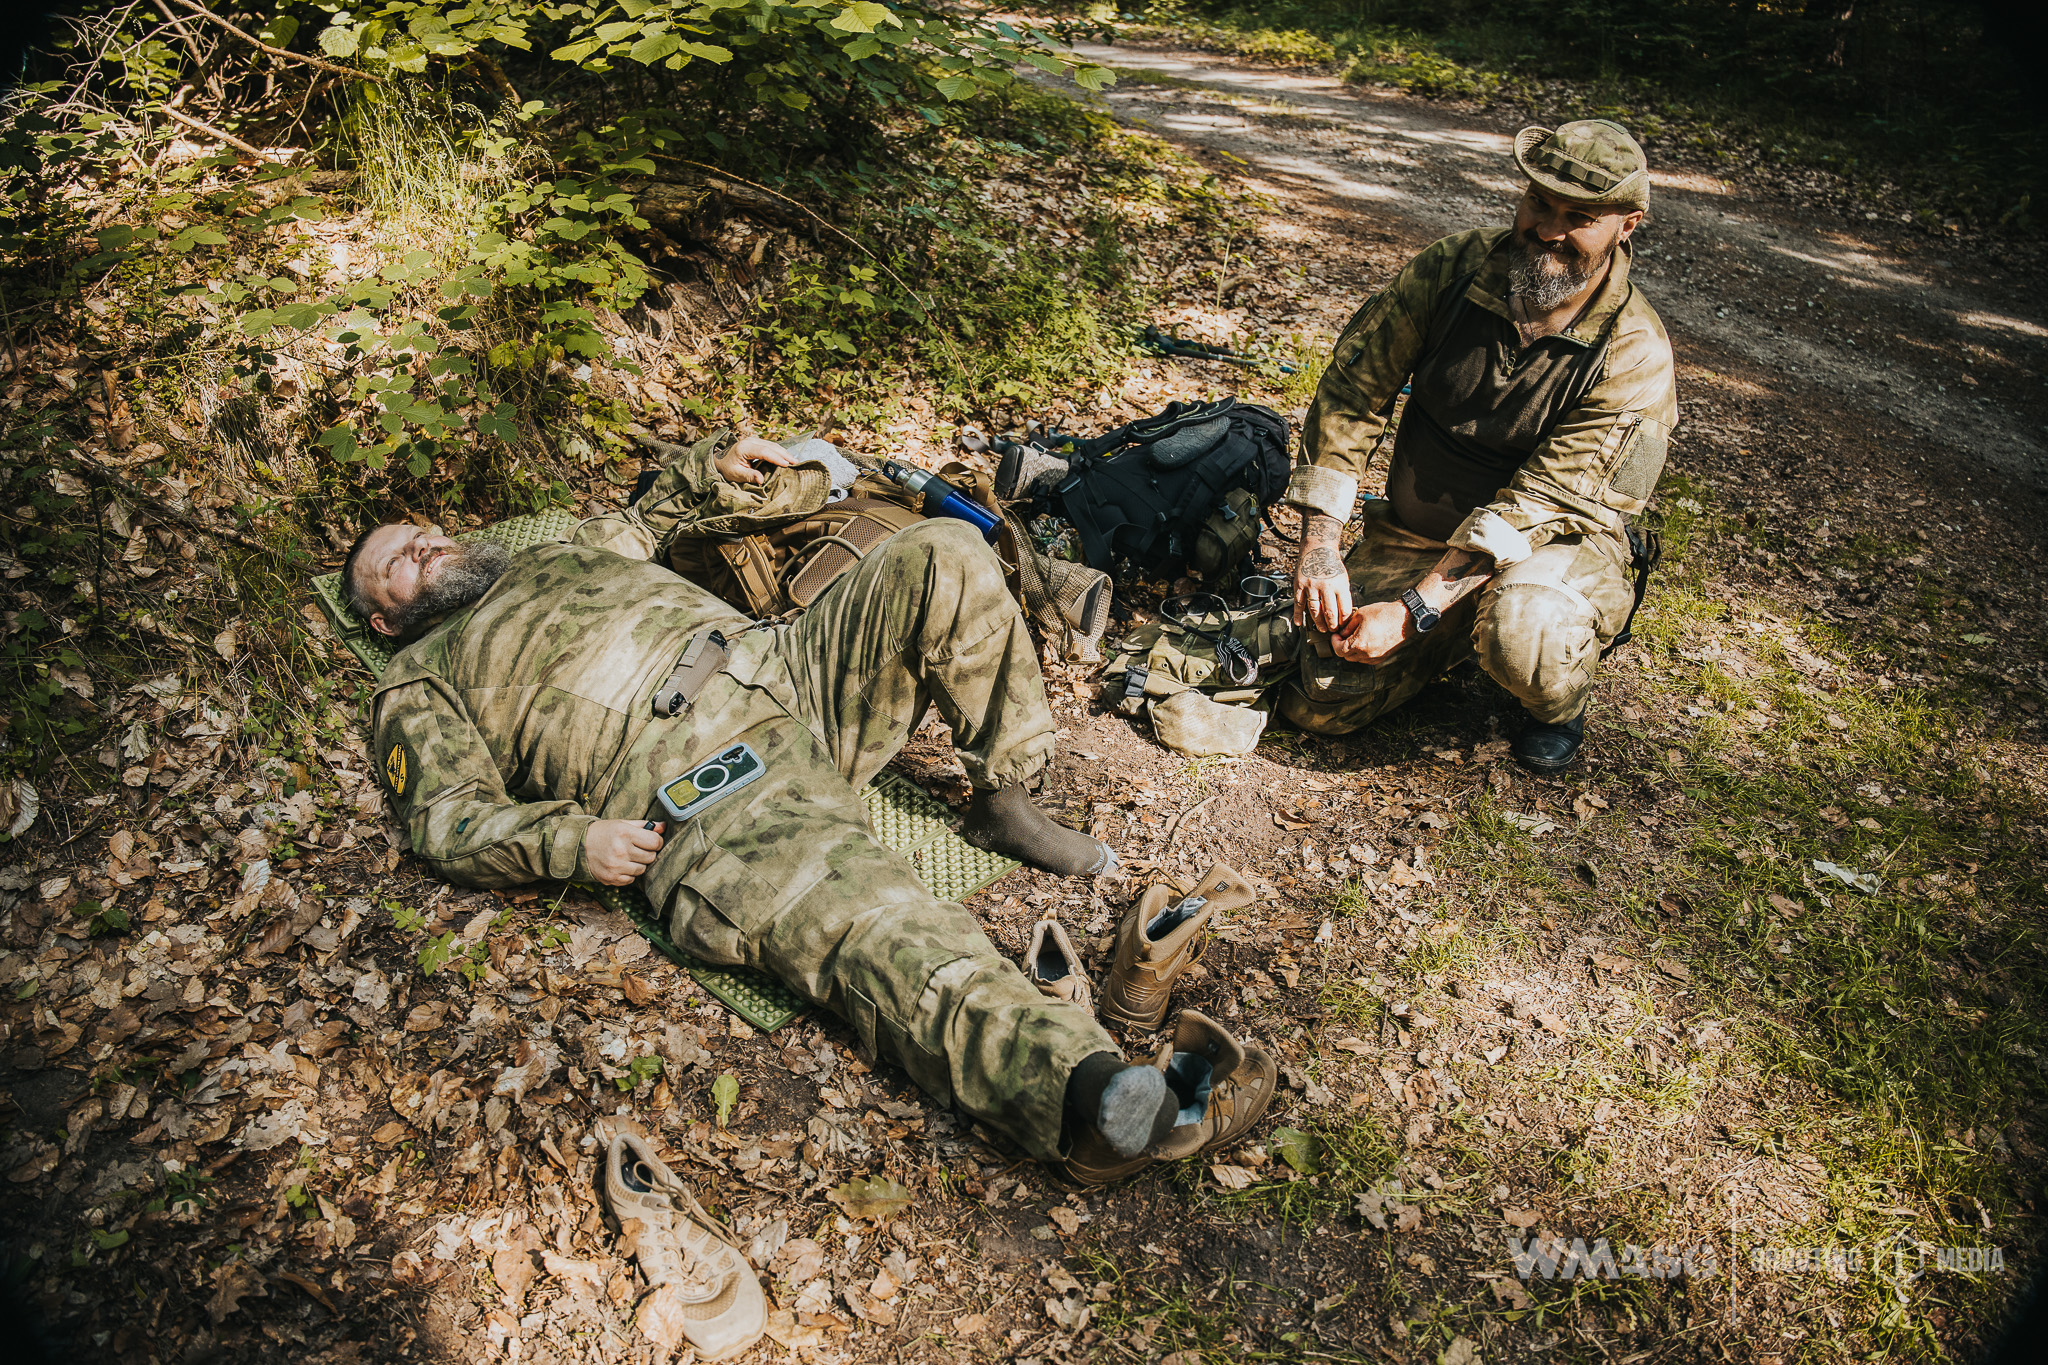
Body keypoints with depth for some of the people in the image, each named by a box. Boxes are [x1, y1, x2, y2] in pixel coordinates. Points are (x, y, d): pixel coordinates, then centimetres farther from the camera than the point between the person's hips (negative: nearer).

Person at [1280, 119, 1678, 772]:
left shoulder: (1634, 356, -20)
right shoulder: (1456, 265, -11)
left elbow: (1538, 505, -25)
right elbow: (1352, 389, -9)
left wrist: (1412, 610, -34)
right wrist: (1320, 541, -20)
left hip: (1553, 545, -3)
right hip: (1412, 528, 3)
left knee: (1520, 635, -39)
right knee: (1321, 704, -9)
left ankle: (1561, 709, 0)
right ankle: (1460, 633, 20)